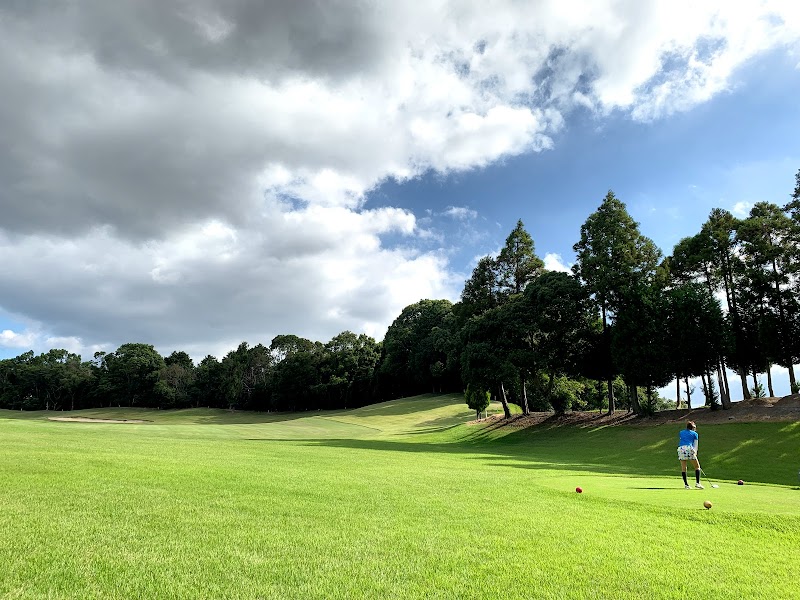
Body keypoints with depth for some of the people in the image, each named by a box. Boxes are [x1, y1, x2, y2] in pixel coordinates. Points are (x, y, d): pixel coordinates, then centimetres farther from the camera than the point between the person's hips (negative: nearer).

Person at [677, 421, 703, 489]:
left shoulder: (681, 432, 26)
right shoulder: (695, 434, 18)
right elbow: (695, 445, 13)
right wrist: (695, 452, 17)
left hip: (680, 448, 3)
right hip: (689, 448, -3)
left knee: (683, 468, 10)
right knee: (697, 466, 11)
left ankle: (686, 484, 7)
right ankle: (697, 483, 1)